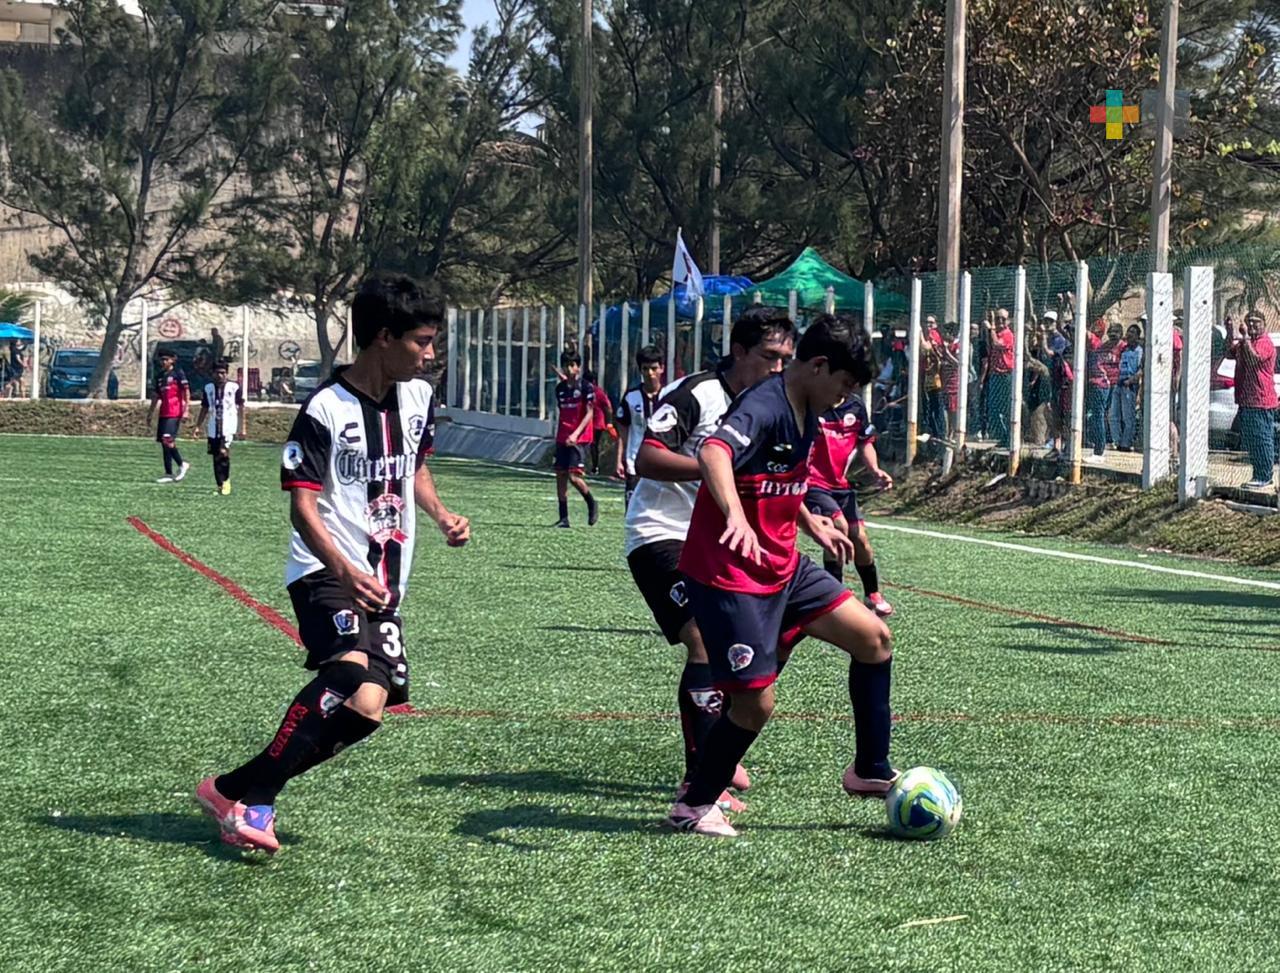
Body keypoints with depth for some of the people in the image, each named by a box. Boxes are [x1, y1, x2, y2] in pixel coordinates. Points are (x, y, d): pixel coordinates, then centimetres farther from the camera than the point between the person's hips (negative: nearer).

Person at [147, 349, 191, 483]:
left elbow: (186, 392, -6)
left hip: (175, 413, -8)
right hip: (163, 413, 8)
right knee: (163, 442, 4)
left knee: (167, 440, -19)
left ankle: (182, 464, -2)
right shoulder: (159, 375, 16)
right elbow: (155, 396, 21)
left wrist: (186, 410, -13)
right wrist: (150, 414, 20)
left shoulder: (178, 373, -4)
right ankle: (169, 474, 7)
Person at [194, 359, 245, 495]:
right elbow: (204, 409, 15)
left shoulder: (234, 387, -1)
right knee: (216, 457, 5)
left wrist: (242, 426, 1)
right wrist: (197, 426, 10)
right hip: (213, 428, 4)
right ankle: (220, 485, 15)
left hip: (228, 426, -4)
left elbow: (240, 407, 4)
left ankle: (226, 480, -3)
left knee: (223, 452, -21)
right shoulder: (208, 388, 8)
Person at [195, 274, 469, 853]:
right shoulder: (327, 408, -13)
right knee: (350, 667, -32)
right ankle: (245, 795, -23)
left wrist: (440, 514, 8)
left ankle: (237, 791, 5)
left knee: (366, 707, -7)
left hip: (384, 582, 8)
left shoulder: (418, 398, 9)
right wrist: (345, 570, -31)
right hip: (326, 572, -8)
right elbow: (302, 505, -16)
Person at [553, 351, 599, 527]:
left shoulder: (586, 387, -6)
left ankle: (592, 504, 10)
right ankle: (563, 518, 8)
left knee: (574, 476, -15)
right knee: (560, 476, 3)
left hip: (579, 438, -6)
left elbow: (589, 414, -10)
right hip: (562, 438, 6)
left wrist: (576, 434, -19)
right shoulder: (560, 388, 12)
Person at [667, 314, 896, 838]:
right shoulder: (763, 408, -22)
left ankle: (870, 771, 16)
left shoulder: (804, 412, 8)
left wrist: (810, 523, 34)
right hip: (730, 576, -9)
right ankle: (693, 806, 13)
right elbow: (713, 454, -44)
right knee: (755, 701, -8)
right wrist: (735, 516, -59)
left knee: (875, 638, 4)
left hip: (784, 568, 9)